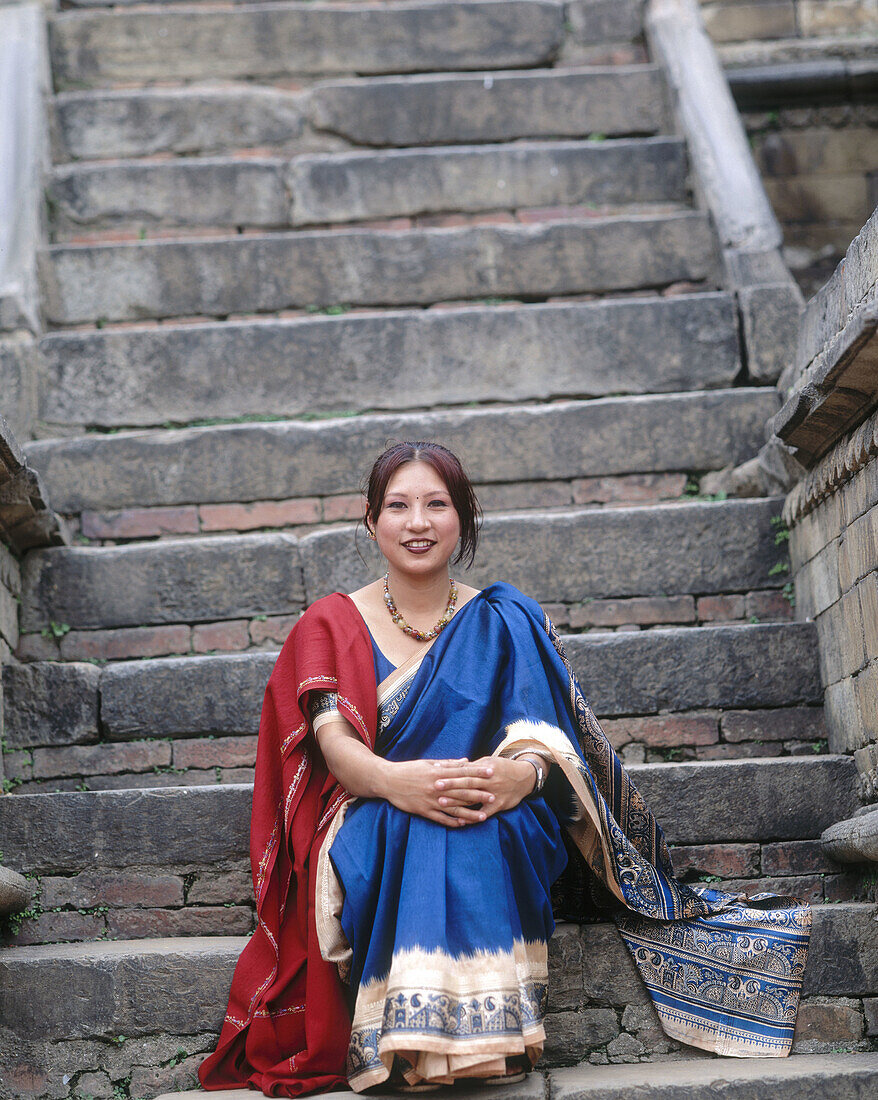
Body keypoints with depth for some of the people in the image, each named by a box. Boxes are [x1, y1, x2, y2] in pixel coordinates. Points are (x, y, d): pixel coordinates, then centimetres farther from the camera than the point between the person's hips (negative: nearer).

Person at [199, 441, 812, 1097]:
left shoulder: (501, 623, 13)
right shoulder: (331, 624, 12)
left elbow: (545, 731, -5)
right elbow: (334, 742, -6)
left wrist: (527, 772, -32)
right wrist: (394, 782, -31)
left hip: (505, 844, 0)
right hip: (372, 843, 0)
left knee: (484, 824, -36)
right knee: (409, 828, -36)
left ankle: (478, 1035, -35)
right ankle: (412, 1040, -34)